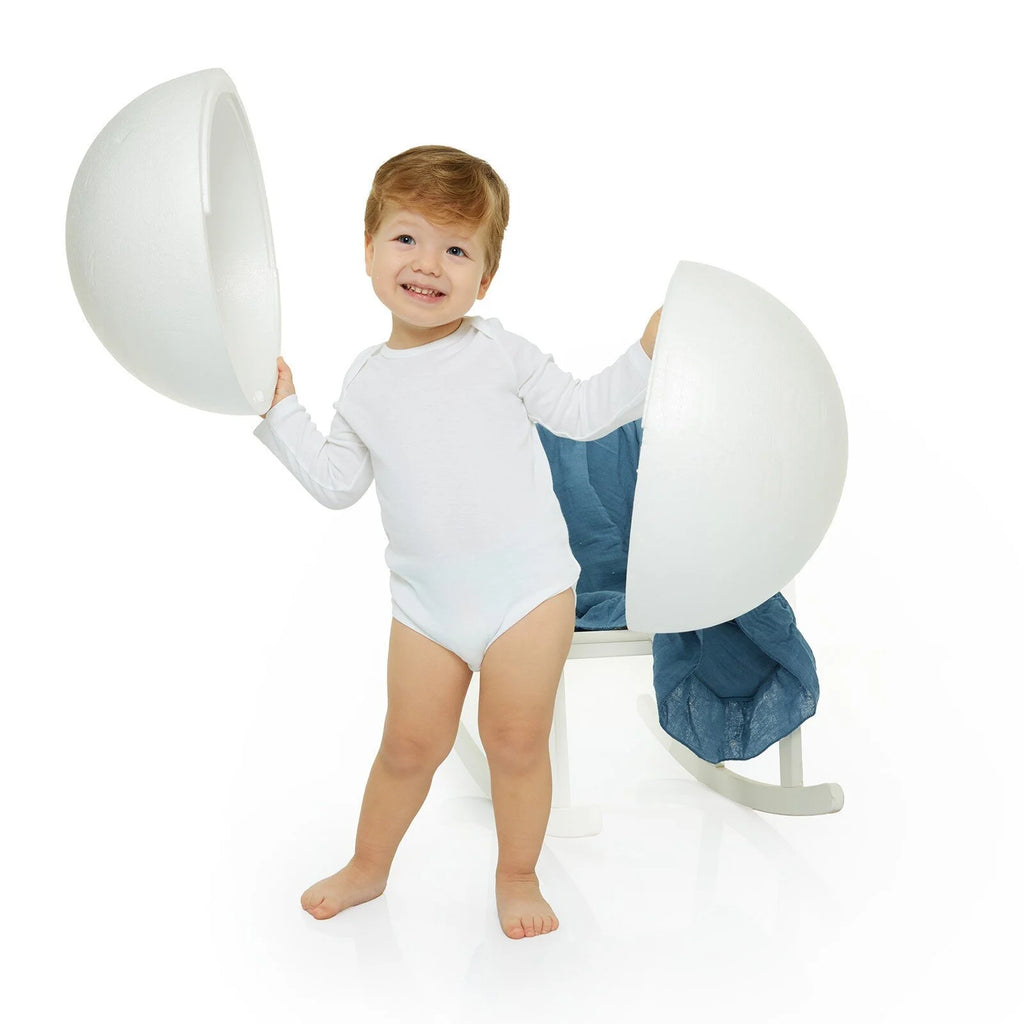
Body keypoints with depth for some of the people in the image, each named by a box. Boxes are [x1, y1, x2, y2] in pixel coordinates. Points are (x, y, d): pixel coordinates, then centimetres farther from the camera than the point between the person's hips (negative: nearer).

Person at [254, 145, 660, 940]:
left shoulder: (498, 352, 0)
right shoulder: (367, 379, 9)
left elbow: (585, 412, 5)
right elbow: (337, 482, 12)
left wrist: (649, 352, -5)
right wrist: (281, 410, 10)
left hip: (527, 583, -2)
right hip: (426, 597, 3)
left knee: (516, 743, 3)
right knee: (411, 746, 10)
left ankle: (517, 875, 27)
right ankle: (369, 868, 34)